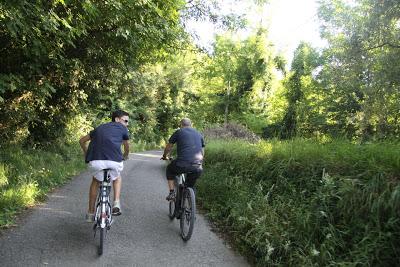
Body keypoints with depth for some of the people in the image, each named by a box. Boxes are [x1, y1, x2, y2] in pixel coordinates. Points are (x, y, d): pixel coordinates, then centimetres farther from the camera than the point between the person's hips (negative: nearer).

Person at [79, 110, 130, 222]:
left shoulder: (100, 128, 30)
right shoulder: (122, 128, 20)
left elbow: (82, 140, 37)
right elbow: (127, 147, 33)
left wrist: (86, 154, 52)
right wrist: (125, 156, 54)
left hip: (95, 161, 3)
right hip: (114, 160, -3)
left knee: (95, 182, 31)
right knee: (117, 177, 32)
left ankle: (90, 213, 33)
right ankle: (116, 204, 16)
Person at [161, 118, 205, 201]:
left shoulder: (178, 132, 11)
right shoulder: (199, 134, 22)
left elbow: (168, 148, 20)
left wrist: (165, 156, 39)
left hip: (182, 164, -3)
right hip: (197, 168, 3)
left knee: (169, 170, 29)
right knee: (190, 187, 28)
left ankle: (172, 192, 21)